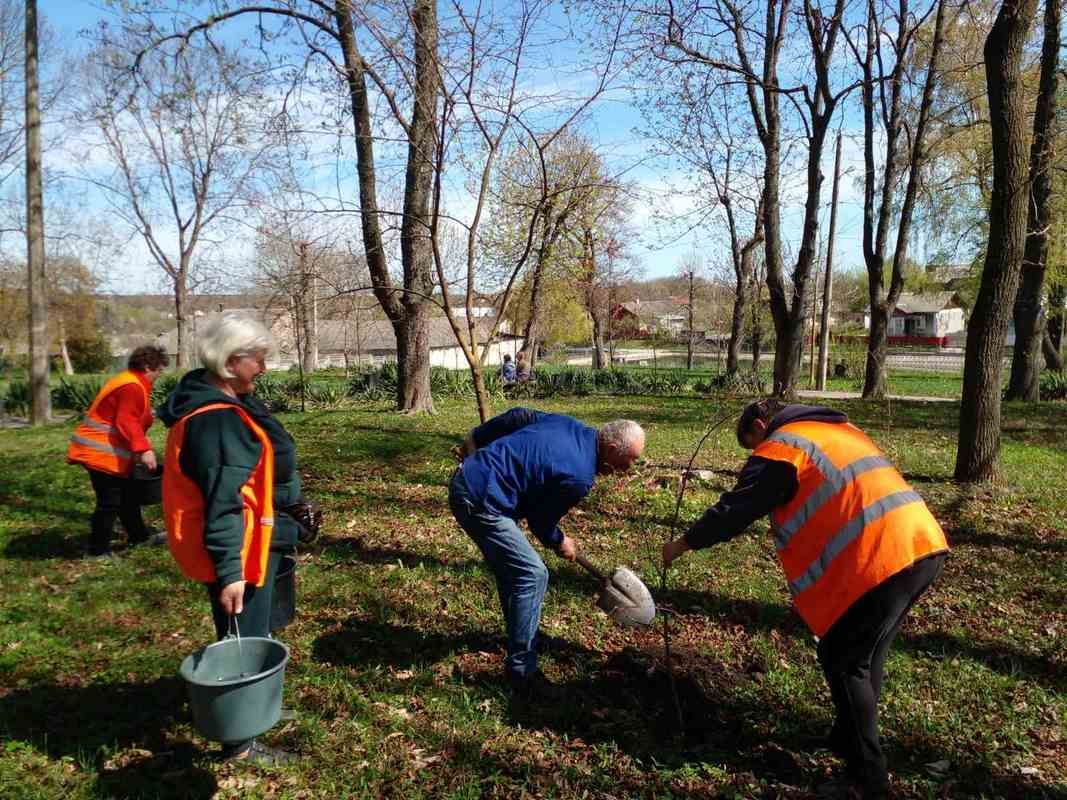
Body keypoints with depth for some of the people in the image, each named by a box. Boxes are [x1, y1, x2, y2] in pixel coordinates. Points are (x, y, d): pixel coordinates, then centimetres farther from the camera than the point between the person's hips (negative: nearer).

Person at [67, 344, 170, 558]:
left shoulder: (131, 382, 16)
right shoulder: (133, 388, -19)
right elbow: (127, 423, -27)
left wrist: (138, 449, 21)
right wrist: (143, 449, -30)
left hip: (107, 451, 11)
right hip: (102, 453, -11)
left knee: (128, 494, 20)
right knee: (110, 501, -5)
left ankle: (139, 535, 33)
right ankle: (98, 550, 5)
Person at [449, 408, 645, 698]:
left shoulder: (571, 425, 4)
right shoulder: (579, 477, -19)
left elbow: (518, 416, 12)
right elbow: (541, 520, -5)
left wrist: (475, 439, 18)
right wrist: (559, 543, 15)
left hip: (467, 476, 10)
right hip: (479, 502, -10)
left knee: (512, 567, 22)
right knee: (531, 575, -8)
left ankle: (519, 633, 40)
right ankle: (522, 671, 0)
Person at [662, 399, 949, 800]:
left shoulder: (780, 447, -1)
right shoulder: (840, 429, 25)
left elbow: (736, 510, 0)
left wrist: (684, 543, 13)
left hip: (881, 557, -9)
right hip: (923, 542, 9)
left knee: (843, 662, 4)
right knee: (865, 655, 22)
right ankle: (850, 739, 37)